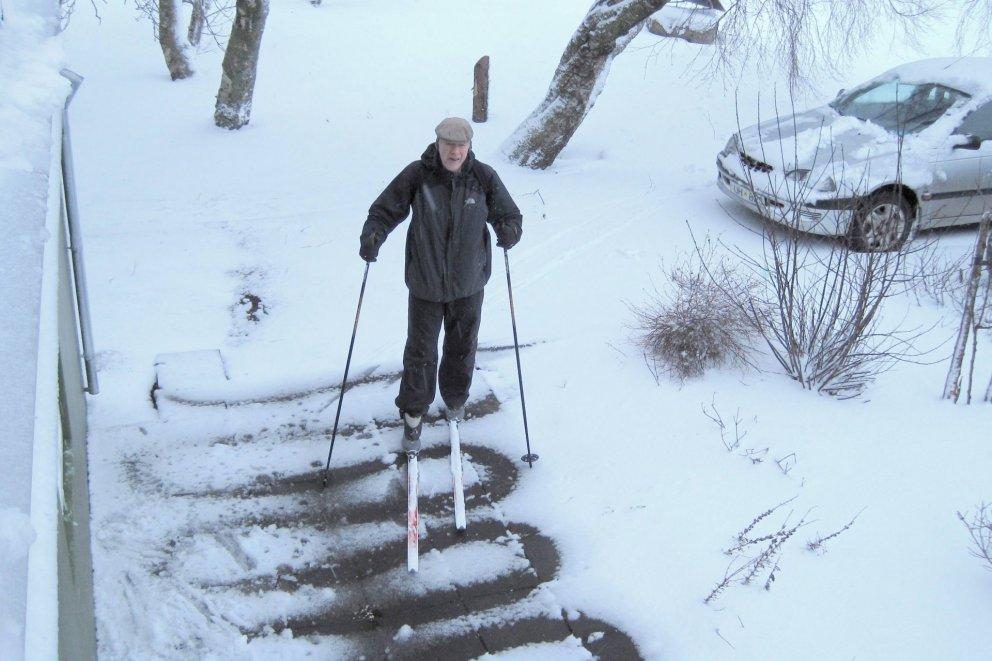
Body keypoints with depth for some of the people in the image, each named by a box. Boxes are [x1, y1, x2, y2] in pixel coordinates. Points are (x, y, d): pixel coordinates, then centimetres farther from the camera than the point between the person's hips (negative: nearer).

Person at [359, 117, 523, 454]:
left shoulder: (483, 177, -10)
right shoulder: (417, 175, -14)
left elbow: (510, 214, -2)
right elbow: (385, 210, -7)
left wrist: (509, 230, -26)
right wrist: (372, 236, -27)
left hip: (468, 283, 2)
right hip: (425, 283, -2)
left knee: (462, 347, 20)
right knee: (420, 350, 6)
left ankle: (455, 399, 46)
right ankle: (413, 415, 24)